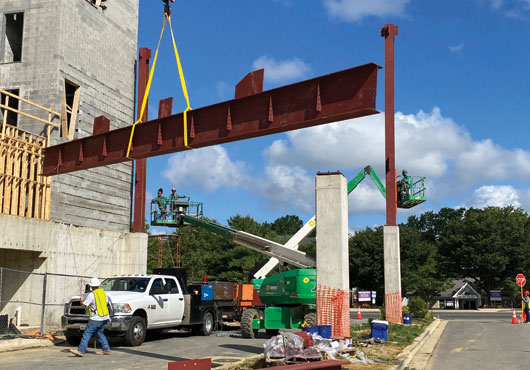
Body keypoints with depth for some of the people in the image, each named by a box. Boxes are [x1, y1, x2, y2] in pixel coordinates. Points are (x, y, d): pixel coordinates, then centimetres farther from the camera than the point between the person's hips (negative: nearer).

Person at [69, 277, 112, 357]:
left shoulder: (91, 295, -13)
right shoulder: (103, 292, 9)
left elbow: (84, 305, -10)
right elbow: (106, 302, 20)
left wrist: (81, 300, 10)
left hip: (96, 319, -8)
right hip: (104, 318, 8)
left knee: (87, 334, -6)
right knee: (99, 333, 18)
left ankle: (81, 351, -9)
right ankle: (106, 349, 15)